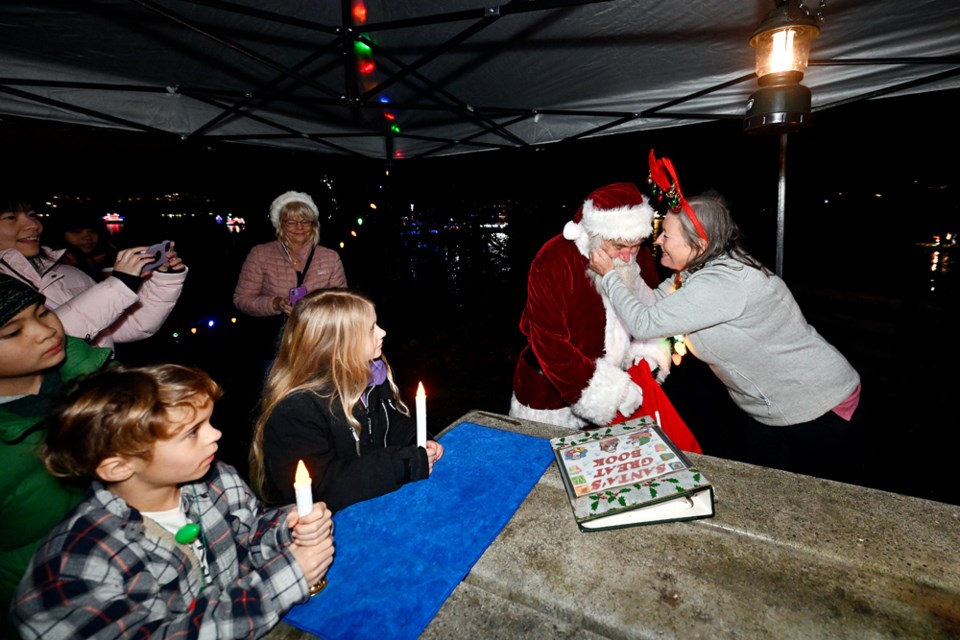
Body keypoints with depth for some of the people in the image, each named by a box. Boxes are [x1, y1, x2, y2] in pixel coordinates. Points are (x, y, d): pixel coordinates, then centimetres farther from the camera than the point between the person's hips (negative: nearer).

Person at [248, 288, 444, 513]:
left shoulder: (372, 373, -2)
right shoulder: (295, 411, -23)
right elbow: (321, 488, -25)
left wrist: (418, 448, -10)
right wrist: (409, 465, -27)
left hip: (382, 498, 6)